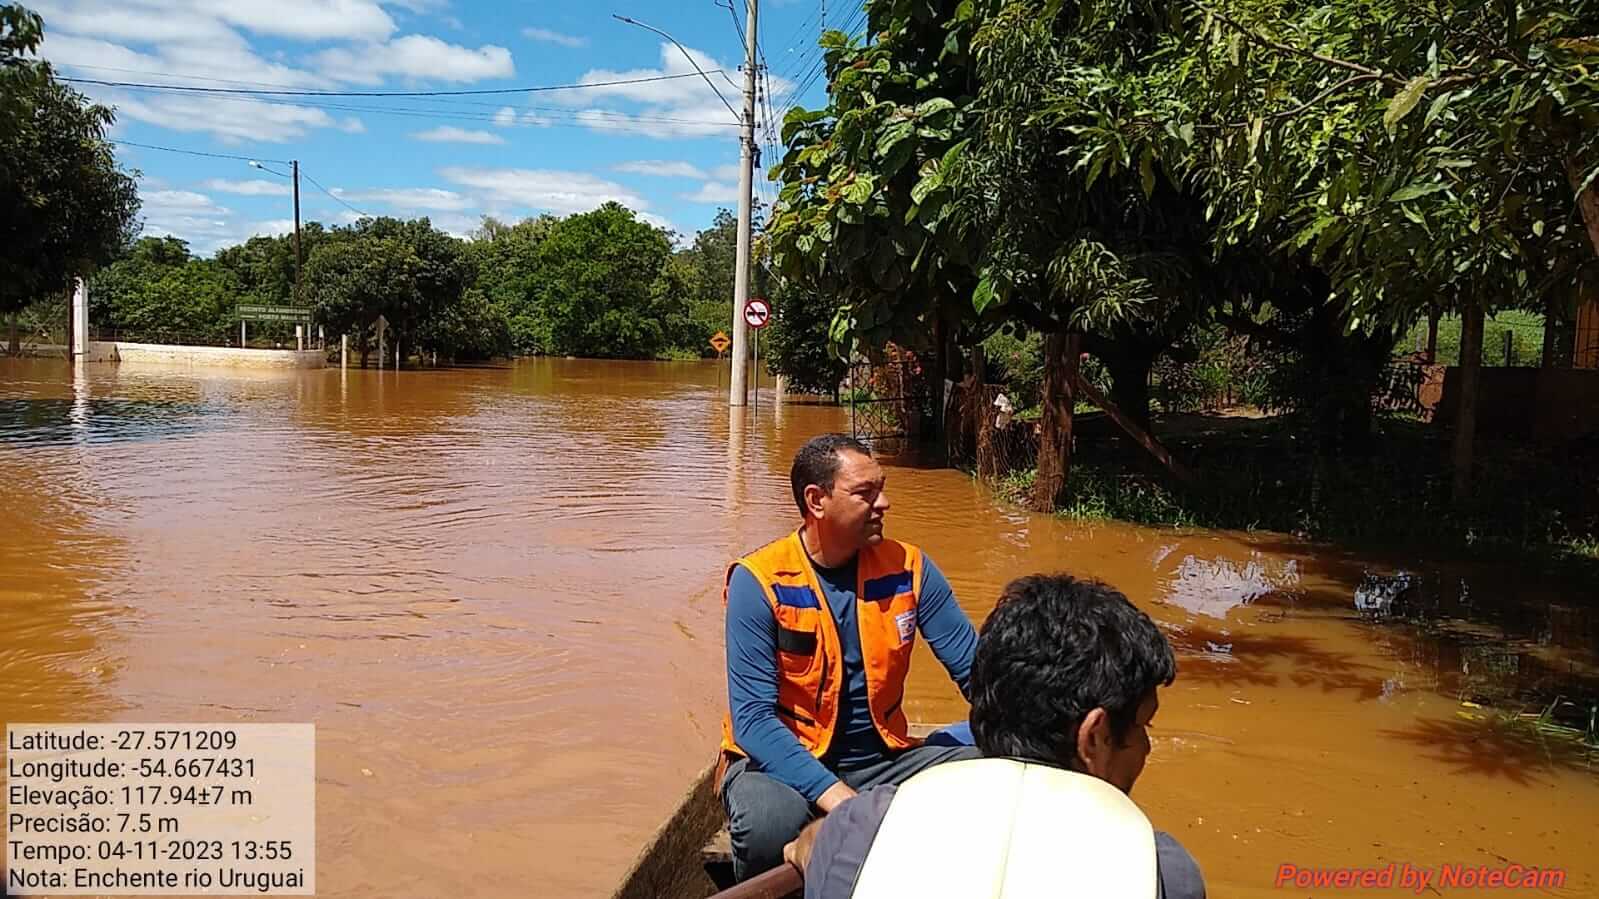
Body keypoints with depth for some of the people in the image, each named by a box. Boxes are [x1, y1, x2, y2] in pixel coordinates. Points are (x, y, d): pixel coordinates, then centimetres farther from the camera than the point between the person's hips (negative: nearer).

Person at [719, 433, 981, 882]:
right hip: (784, 761, -3)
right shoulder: (759, 582, -14)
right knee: (772, 818, -36)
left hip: (882, 759, 3)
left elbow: (975, 668, -3)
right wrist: (836, 797, -32)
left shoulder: (908, 567, -3)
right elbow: (754, 719, -19)